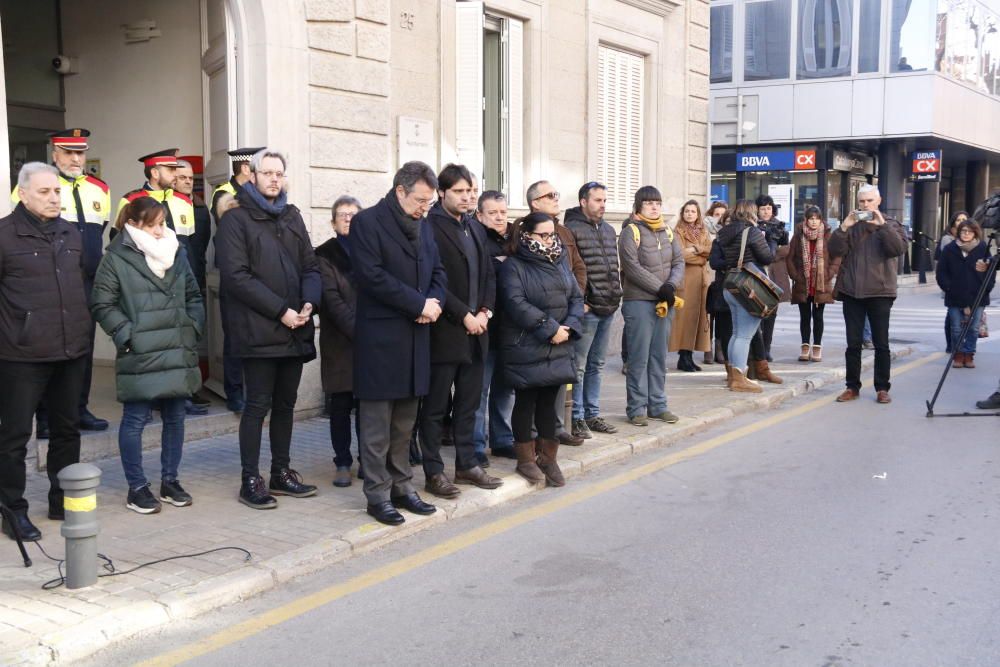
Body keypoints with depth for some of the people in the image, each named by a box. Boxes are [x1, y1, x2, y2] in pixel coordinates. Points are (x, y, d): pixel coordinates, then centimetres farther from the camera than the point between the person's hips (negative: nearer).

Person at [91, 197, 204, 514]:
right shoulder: (117, 258, -5)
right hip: (138, 356, -5)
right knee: (135, 420, 3)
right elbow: (102, 305, -5)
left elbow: (194, 297, 17)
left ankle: (170, 480, 24)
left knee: (175, 418, 11)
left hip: (178, 353, 5)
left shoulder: (178, 254, 11)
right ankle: (137, 488, 13)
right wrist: (126, 335, -11)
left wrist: (193, 328, 6)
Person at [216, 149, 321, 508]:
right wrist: (281, 310, -16)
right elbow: (236, 276, -12)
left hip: (295, 329, 6)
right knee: (258, 405, -2)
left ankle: (281, 472, 22)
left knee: (286, 403, 12)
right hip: (258, 330, -6)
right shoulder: (236, 219, -3)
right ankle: (250, 480, 6)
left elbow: (310, 266, 13)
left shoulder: (292, 217, 16)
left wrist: (308, 303, -7)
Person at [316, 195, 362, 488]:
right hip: (340, 341, -2)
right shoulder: (325, 255, 2)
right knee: (341, 405, 2)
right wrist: (356, 330, -17)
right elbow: (332, 300, -8)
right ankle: (343, 462, 11)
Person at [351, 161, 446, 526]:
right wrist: (419, 303, -16)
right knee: (377, 424, 0)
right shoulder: (367, 222, -7)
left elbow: (438, 272, 18)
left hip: (415, 336, 7)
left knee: (404, 423, 13)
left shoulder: (423, 227, 16)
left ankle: (402, 487, 22)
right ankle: (378, 494, 8)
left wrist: (435, 301, -4)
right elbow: (372, 276, -17)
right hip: (380, 337, -7)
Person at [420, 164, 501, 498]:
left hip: (475, 329, 7)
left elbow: (489, 274, 17)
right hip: (444, 332, -7)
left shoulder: (475, 229, 15)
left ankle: (467, 464, 24)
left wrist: (485, 311, 2)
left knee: (468, 403, 14)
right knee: (435, 406, 2)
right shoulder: (430, 228, -10)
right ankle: (434, 473, 9)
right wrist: (464, 315, -15)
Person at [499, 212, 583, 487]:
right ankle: (526, 459, 14)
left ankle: (548, 457, 19)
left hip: (558, 347, 6)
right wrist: (550, 329, -19)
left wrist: (569, 328, -8)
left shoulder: (560, 263, 14)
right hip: (525, 348, -5)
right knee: (526, 402, 3)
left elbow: (576, 297, 10)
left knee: (549, 401, 10)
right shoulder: (513, 266, -7)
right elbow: (517, 304, -18)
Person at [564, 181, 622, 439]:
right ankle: (577, 418, 4)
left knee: (596, 365, 15)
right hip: (586, 310, -8)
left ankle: (592, 414, 23)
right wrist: (579, 302, -16)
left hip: (608, 309, 8)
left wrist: (617, 295, 14)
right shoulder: (572, 230, -10)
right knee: (578, 367, -2)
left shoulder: (608, 230, 17)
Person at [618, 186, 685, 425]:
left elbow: (679, 262, 7)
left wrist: (671, 285, -12)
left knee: (659, 356, 10)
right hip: (639, 302, -6)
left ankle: (657, 404, 18)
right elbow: (633, 268, -14)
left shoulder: (668, 233, 14)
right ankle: (637, 408, 3)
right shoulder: (631, 233, -5)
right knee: (639, 356, -4)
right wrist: (660, 288, -16)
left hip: (665, 302, 6)